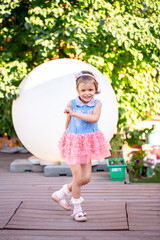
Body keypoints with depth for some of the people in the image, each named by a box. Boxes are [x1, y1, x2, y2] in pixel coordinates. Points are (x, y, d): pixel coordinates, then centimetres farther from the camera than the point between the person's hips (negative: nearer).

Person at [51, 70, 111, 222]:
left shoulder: (97, 103, -5)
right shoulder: (72, 104, -6)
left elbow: (94, 118, -24)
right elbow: (68, 123, 8)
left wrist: (73, 113, -27)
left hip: (88, 144, 3)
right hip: (73, 142, -3)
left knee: (86, 178, 6)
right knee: (78, 178, -4)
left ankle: (61, 194, 28)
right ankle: (77, 209, 14)